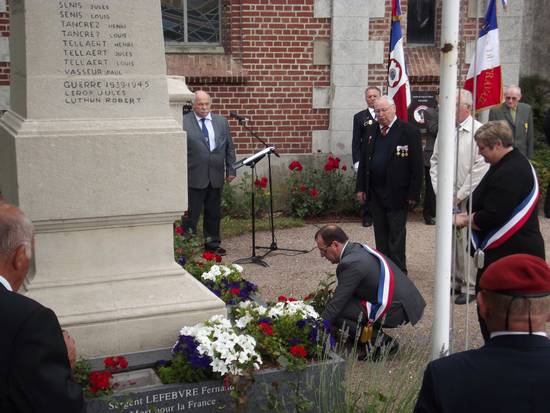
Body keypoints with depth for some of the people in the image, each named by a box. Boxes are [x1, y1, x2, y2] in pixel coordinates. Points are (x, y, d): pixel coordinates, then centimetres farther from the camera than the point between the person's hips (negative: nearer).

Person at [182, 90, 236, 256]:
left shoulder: (222, 121, 11)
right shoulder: (183, 122, -2)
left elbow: (229, 147, 14)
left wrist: (230, 170, 7)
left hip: (216, 177, 4)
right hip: (194, 178, -4)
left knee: (214, 213, 13)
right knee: (191, 214, -1)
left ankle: (212, 243, 24)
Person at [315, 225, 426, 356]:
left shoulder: (351, 263, -20)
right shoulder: (358, 249, 9)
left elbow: (337, 303, -16)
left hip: (397, 311, -10)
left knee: (335, 312, -15)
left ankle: (382, 341, -6)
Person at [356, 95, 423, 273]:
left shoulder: (409, 132, -8)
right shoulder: (372, 132, 10)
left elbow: (417, 166, -10)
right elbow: (363, 161, 14)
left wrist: (413, 194, -14)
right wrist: (361, 188, 8)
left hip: (397, 194, -5)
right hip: (375, 193, 6)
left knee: (396, 236, 2)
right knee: (380, 235, 13)